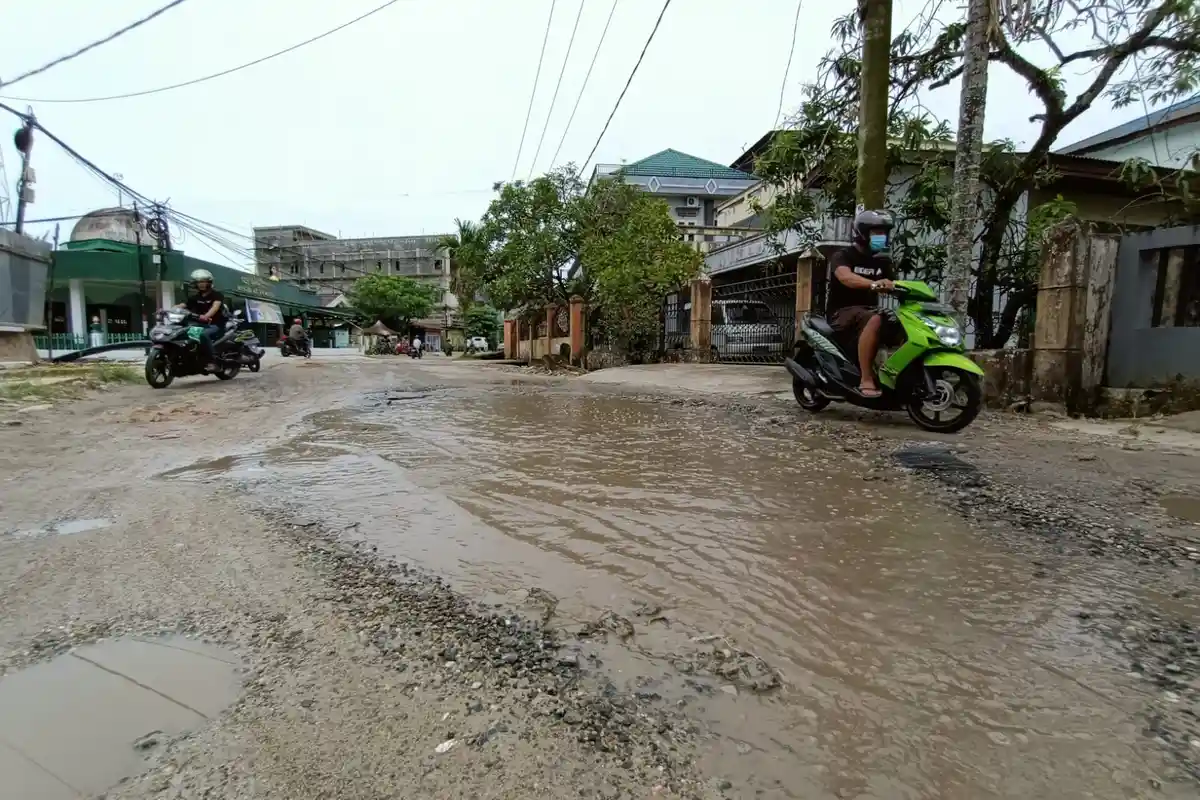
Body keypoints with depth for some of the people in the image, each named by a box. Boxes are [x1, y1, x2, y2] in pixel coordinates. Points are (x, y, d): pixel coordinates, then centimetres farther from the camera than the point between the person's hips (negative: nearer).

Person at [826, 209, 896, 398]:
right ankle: (866, 379, -37)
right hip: (843, 312, -7)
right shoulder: (842, 256, -8)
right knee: (875, 321, -36)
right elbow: (845, 277, -29)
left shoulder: (882, 261, 15)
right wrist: (873, 284, -47)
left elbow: (892, 286, 9)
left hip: (870, 310, 7)